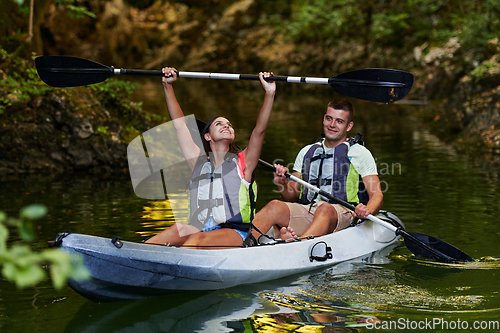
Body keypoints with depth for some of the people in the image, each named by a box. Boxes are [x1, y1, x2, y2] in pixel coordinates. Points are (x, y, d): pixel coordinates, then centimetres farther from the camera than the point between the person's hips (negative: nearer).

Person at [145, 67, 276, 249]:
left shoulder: (242, 162, 12)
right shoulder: (199, 163, 20)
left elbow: (259, 130, -1)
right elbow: (179, 124, 20)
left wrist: (269, 93, -11)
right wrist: (167, 85, 18)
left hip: (235, 234, -3)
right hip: (199, 231, 3)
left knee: (198, 239, -33)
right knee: (179, 229, -30)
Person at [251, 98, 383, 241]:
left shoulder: (360, 153, 14)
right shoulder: (307, 152, 24)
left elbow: (377, 195, 5)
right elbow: (292, 196, 24)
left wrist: (367, 211, -20)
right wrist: (282, 183, -1)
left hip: (342, 212, -4)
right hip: (306, 210, 4)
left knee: (324, 209, -40)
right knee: (274, 206, -28)